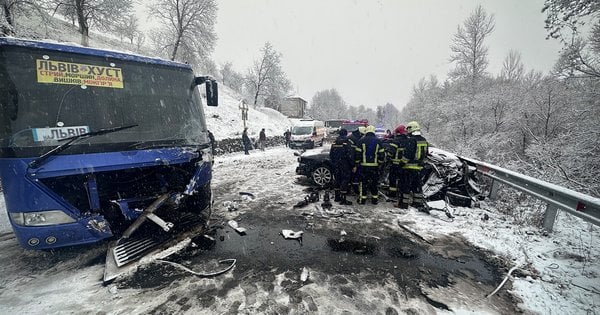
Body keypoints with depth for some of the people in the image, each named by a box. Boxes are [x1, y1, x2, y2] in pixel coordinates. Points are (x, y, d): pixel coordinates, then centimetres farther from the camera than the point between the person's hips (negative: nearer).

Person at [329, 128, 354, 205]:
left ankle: (336, 197, 24)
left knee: (337, 180, 16)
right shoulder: (348, 143, -13)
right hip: (345, 166, -6)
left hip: (336, 165, 6)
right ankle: (343, 199, 0)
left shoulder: (334, 143, 6)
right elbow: (350, 155, -17)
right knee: (345, 181, -1)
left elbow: (331, 155, 12)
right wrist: (352, 164, -8)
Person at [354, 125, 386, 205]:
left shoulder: (361, 141, -2)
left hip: (364, 165, -2)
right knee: (374, 183, 12)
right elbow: (382, 154, 3)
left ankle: (362, 199, 8)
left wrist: (357, 162, 7)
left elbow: (357, 153, -3)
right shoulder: (378, 141, 3)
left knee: (363, 182, 5)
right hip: (375, 165, 2)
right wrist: (380, 162, 14)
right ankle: (375, 199, 17)